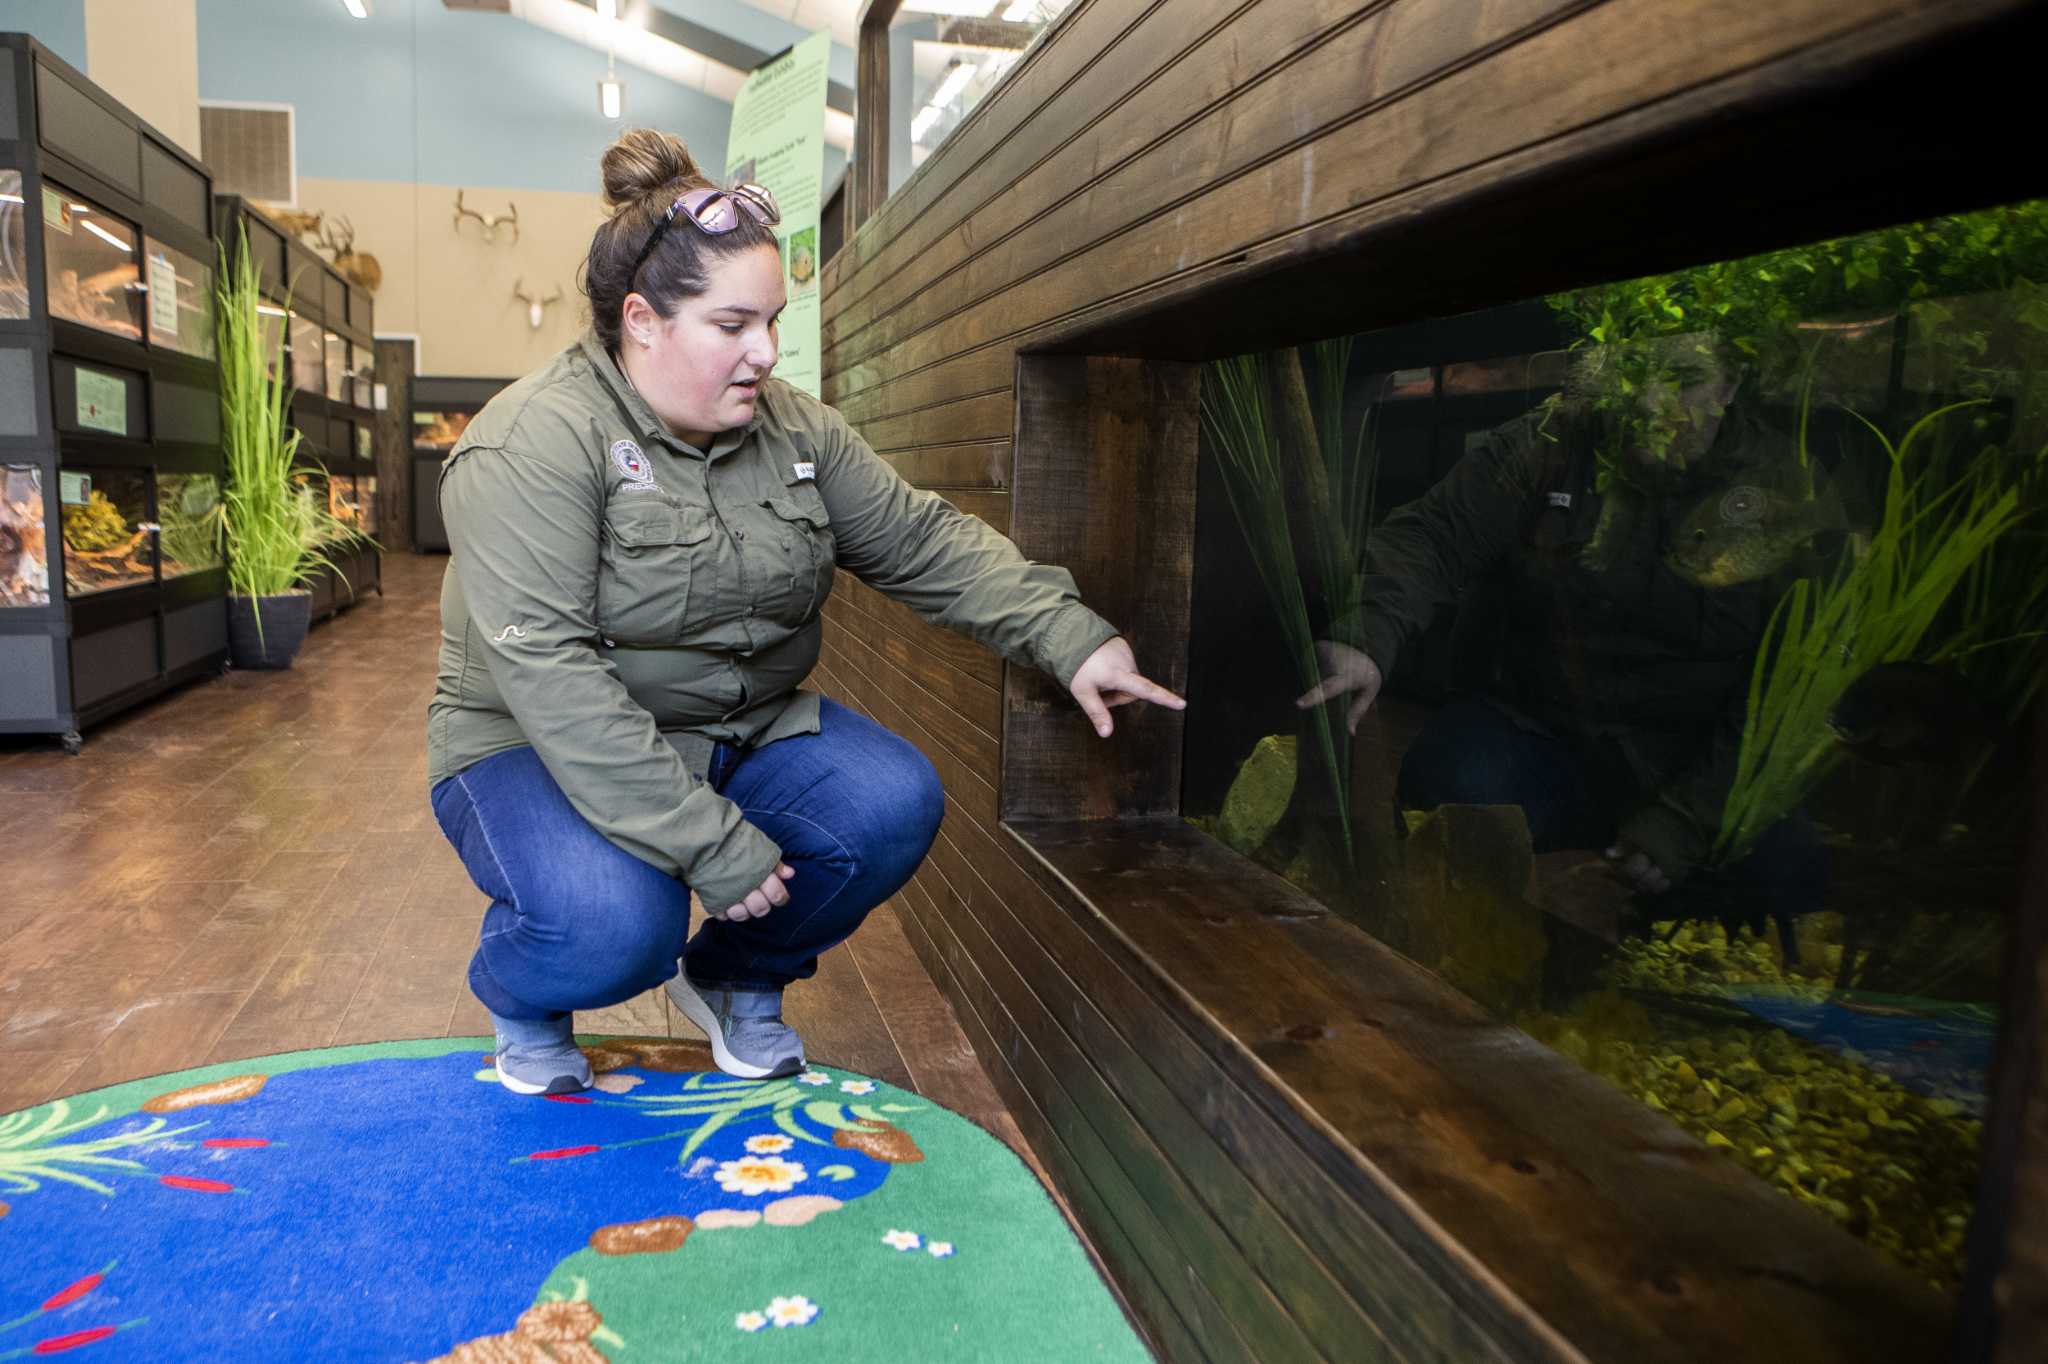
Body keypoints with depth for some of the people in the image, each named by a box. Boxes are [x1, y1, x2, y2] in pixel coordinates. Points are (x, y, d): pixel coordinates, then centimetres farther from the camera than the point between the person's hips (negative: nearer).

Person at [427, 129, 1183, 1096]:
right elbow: (549, 672, -29)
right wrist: (710, 845, -31)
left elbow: (926, 542, 2)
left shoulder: (794, 429, 0)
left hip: (745, 728, 6)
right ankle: (523, 1007, 8)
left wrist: (1070, 639, -11)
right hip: (540, 751, -5)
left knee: (895, 806, -19)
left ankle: (736, 981, 11)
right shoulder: (536, 444, -21)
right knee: (615, 928, -33)